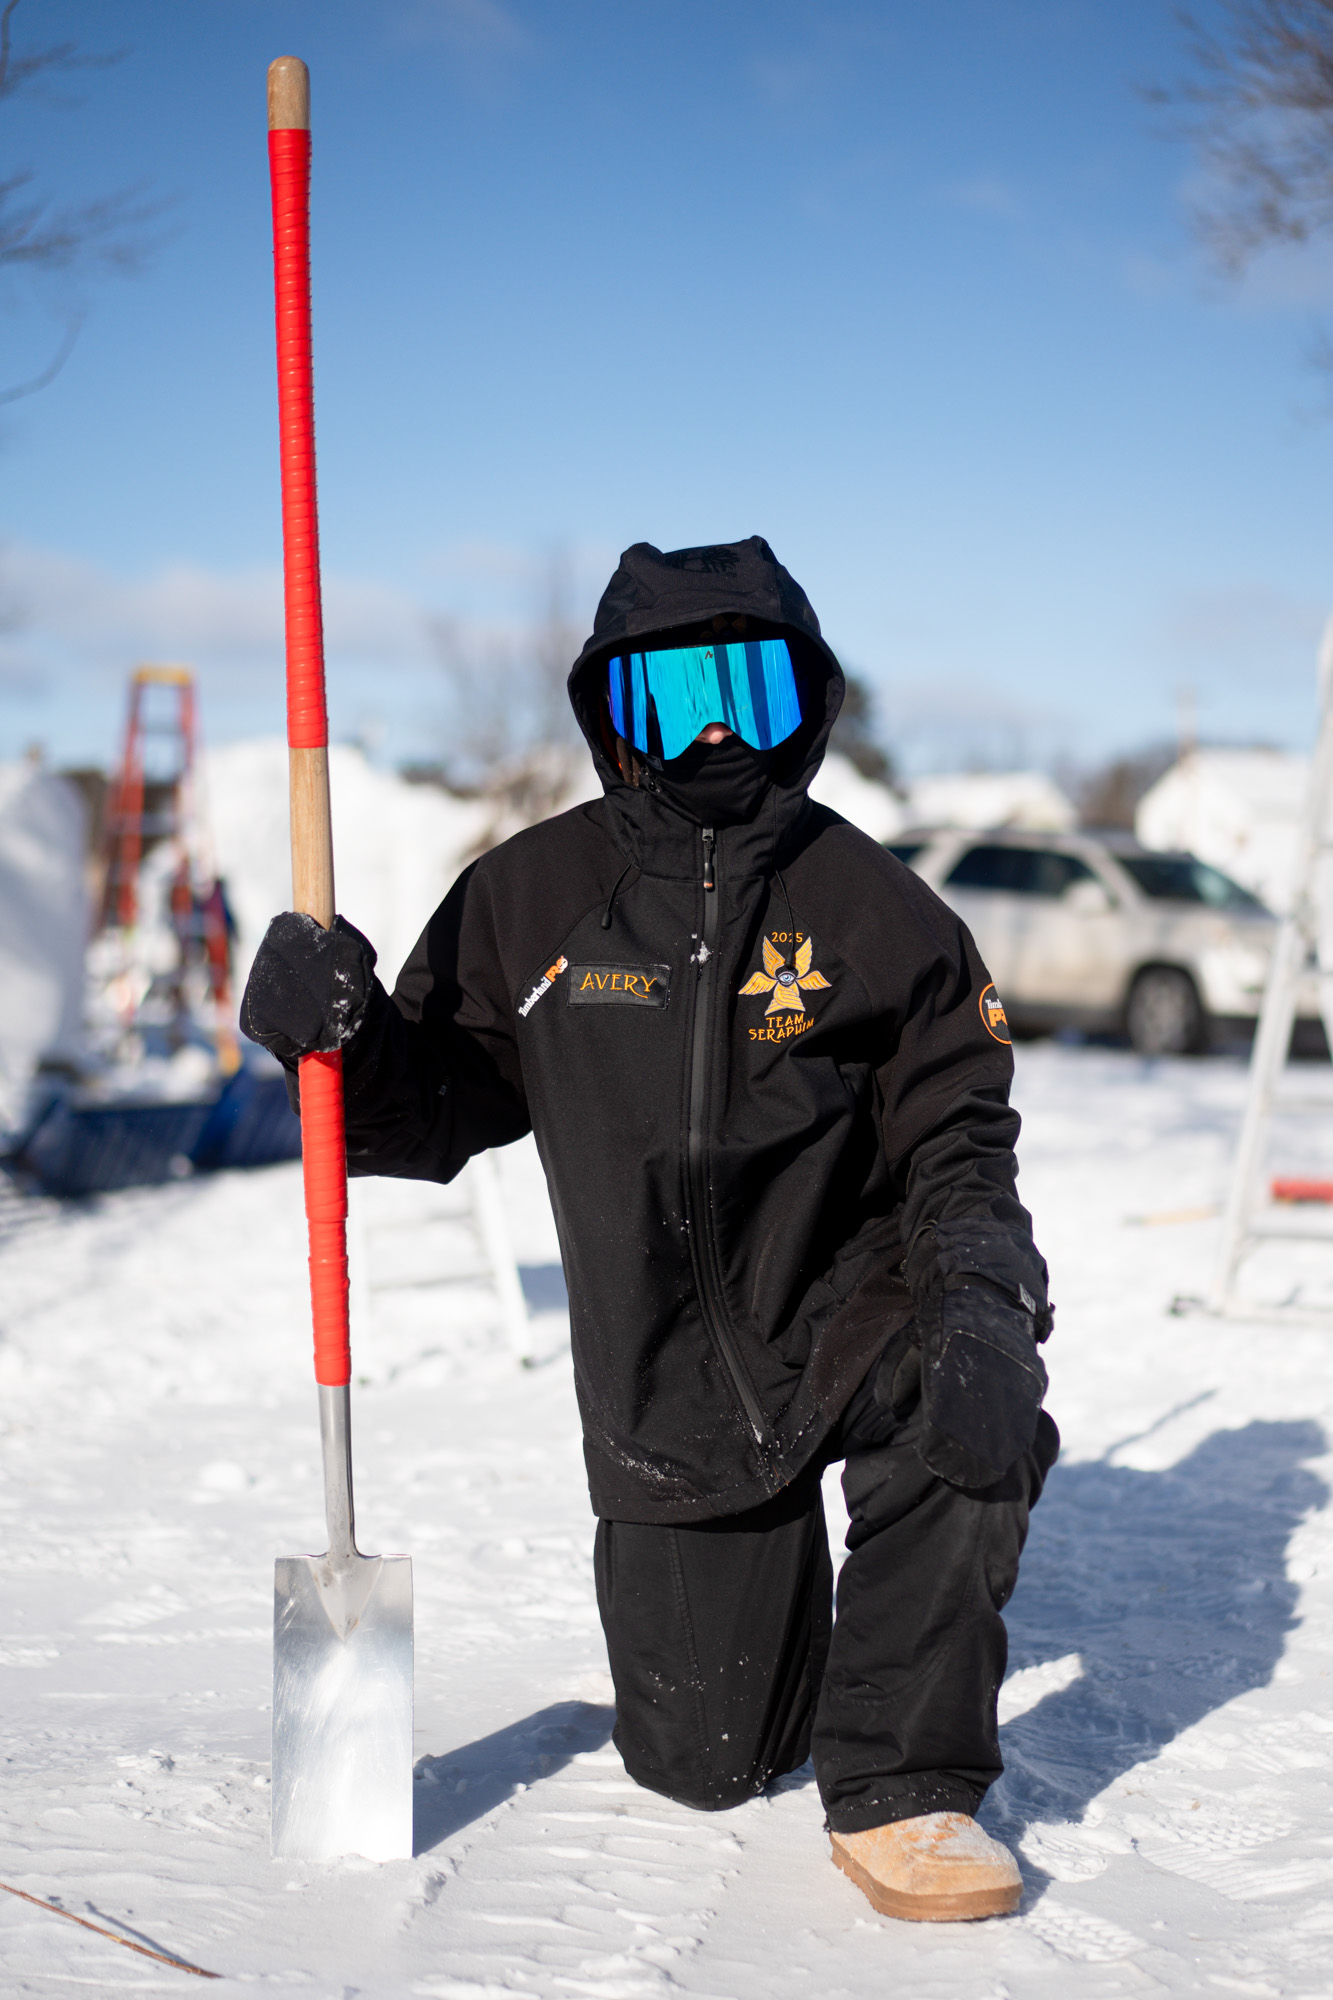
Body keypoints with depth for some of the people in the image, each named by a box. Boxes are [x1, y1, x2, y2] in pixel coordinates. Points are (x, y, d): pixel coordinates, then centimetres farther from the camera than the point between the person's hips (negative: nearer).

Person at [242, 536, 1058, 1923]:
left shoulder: (870, 907, -6)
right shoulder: (533, 900, -5)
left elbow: (955, 1142, -5)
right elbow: (433, 1116, 1)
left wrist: (981, 1298, -24)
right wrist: (341, 1032, -20)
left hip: (847, 1313, -1)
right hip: (664, 1388, 1)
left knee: (982, 1396, -36)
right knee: (706, 1765, 6)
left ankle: (898, 1782, -17)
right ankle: (754, 1586, 43)